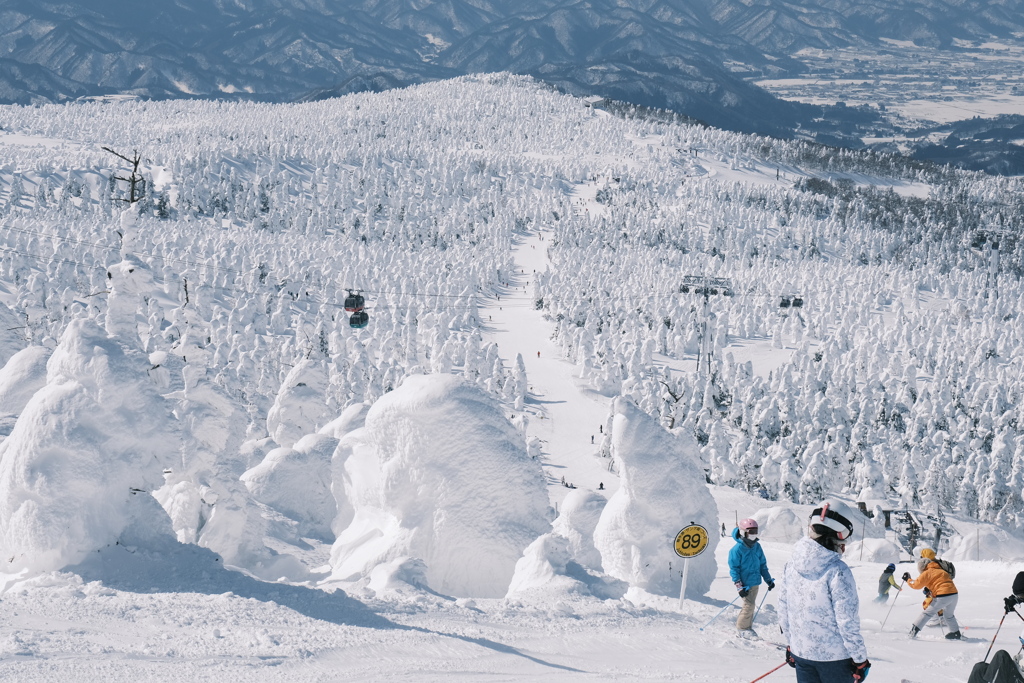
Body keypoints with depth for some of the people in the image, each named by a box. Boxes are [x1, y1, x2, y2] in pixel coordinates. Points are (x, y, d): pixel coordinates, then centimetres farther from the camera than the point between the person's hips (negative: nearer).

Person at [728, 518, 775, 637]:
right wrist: (739, 586, -16)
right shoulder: (737, 549, -13)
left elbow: (763, 565, 17)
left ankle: (748, 626, 22)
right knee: (749, 605, -11)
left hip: (755, 581, 7)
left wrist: (768, 579, 14)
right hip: (745, 583, -7)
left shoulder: (757, 547, 8)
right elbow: (734, 568, -12)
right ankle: (742, 627, 2)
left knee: (750, 605, 12)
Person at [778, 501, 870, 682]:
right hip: (834, 655, -6)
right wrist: (860, 659, -7)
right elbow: (847, 620, -18)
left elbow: (783, 608, 8)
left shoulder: (791, 564, -1)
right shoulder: (837, 570, -21)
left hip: (800, 652, 6)